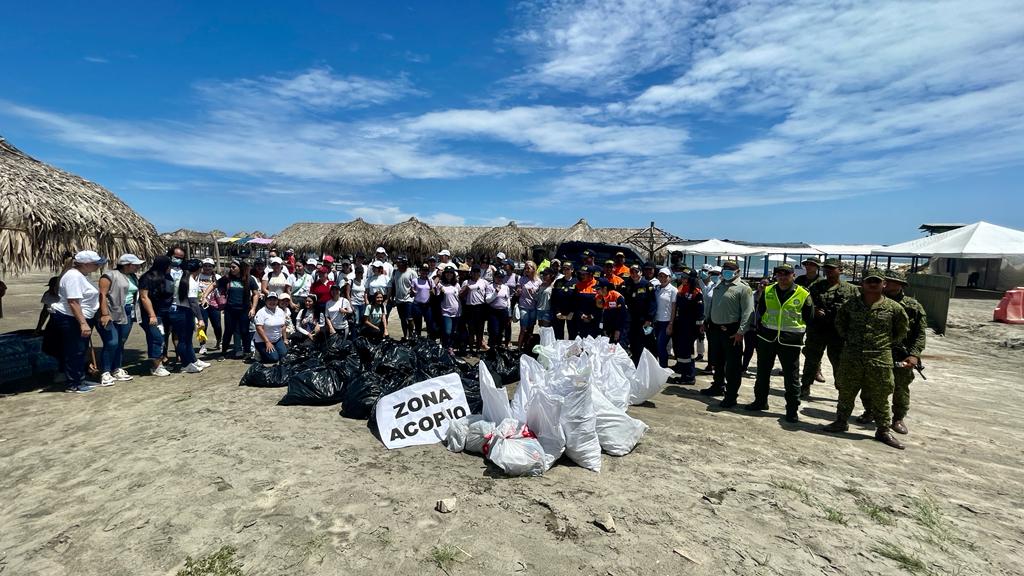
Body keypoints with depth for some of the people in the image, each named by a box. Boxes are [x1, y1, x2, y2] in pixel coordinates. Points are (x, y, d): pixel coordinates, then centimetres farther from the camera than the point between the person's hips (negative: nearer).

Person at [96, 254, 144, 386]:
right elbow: (102, 295, -13)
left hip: (127, 314, 7)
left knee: (121, 343, 10)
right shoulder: (110, 275, -8)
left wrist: (133, 313, 11)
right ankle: (105, 373, -2)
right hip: (111, 314, -7)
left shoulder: (134, 278, 14)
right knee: (111, 343, -10)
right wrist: (104, 314, -19)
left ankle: (117, 370, 18)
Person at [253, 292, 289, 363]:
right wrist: (267, 342, -23)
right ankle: (259, 353, 9)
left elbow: (283, 326, 10)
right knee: (274, 358, -19)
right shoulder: (261, 312, -15)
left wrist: (285, 339, 7)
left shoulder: (281, 311, 5)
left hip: (278, 340, 6)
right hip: (263, 341, -6)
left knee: (284, 355, -12)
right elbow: (259, 328, -21)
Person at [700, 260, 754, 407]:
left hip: (732, 332, -7)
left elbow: (747, 312, -16)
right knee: (717, 362, 20)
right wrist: (706, 321, 18)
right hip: (715, 328, 7)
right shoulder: (719, 285, 14)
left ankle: (731, 396, 8)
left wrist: (741, 332, -21)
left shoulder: (743, 288, -10)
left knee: (733, 365, 0)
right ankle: (718, 387, 37)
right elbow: (711, 305, 21)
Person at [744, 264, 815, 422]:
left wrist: (797, 332, 3)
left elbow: (809, 318, 4)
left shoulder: (803, 294, -5)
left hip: (790, 342, -3)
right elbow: (759, 311, 12)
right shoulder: (767, 291, 3)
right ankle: (760, 401, 29)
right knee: (763, 372, 14)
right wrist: (762, 329, 6)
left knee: (791, 376, 4)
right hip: (766, 338, 3)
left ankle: (793, 409, 16)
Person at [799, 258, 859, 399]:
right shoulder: (816, 286, 7)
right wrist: (813, 310, -11)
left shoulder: (851, 289, 5)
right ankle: (805, 387, 16)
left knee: (839, 361, 9)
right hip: (817, 329, 1)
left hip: (839, 332, -1)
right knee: (811, 359, 7)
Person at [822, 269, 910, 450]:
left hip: (880, 359, -1)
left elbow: (903, 330, 12)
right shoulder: (851, 304, 2)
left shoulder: (893, 308, -2)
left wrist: (889, 344, 8)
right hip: (851, 357, 2)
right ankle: (841, 422, 26)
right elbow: (839, 322, 18)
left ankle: (883, 430, 22)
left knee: (880, 397, 7)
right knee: (846, 392, 12)